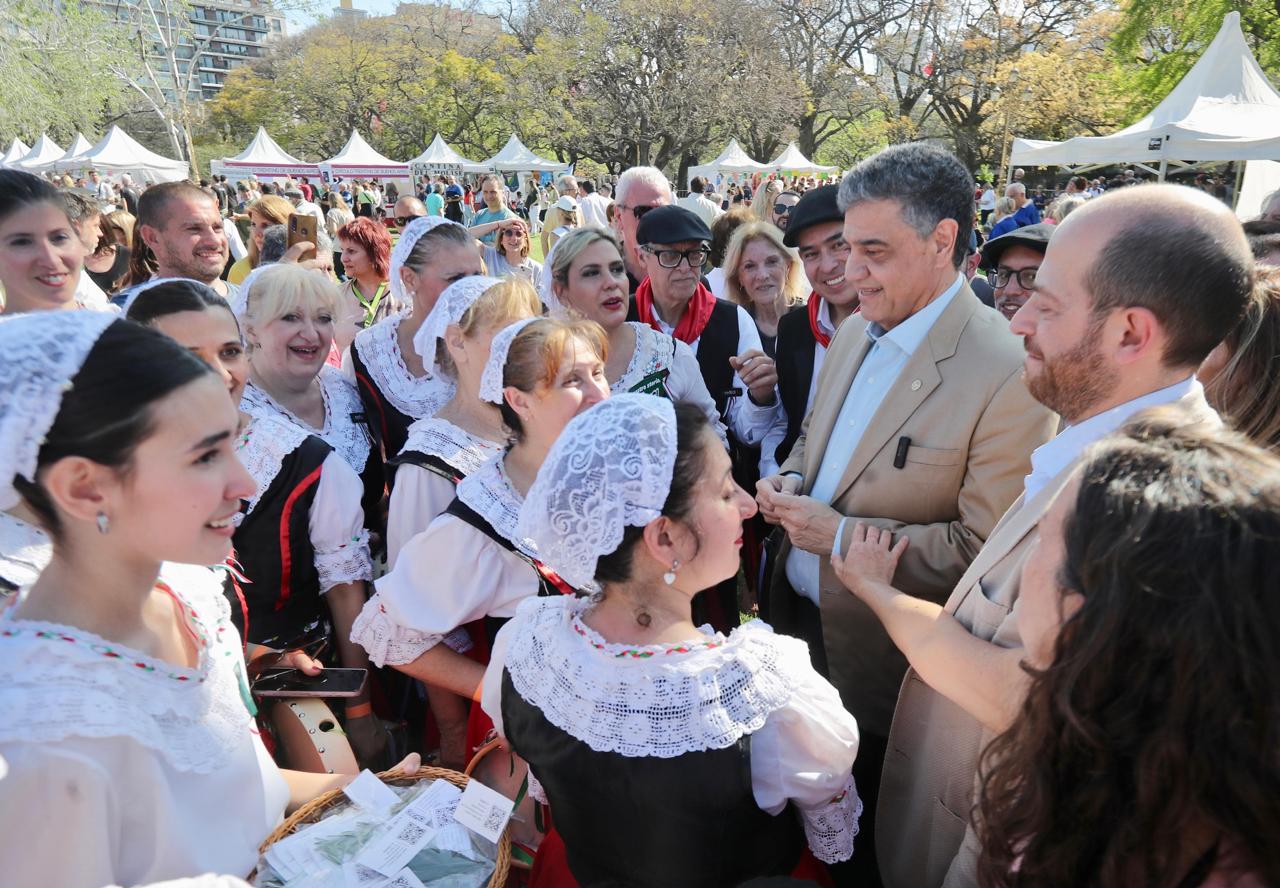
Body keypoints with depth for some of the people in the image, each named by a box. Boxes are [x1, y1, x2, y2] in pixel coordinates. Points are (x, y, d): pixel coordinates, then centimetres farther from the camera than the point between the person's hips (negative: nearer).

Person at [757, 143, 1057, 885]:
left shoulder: (1011, 374, -23)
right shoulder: (855, 333, 2)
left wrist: (843, 537, -24)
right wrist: (791, 484, -6)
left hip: (878, 661, -6)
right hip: (798, 625, 7)